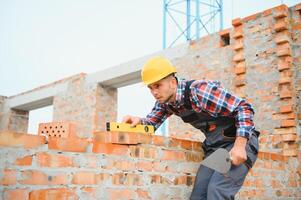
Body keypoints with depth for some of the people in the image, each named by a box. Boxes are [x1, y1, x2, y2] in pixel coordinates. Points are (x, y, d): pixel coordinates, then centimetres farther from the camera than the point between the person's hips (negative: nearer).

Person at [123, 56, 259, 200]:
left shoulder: (200, 91, -26)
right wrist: (138, 121, -16)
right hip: (214, 146, 7)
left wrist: (239, 145, -30)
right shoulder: (164, 101, -2)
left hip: (238, 141, -7)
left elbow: (243, 108, -23)